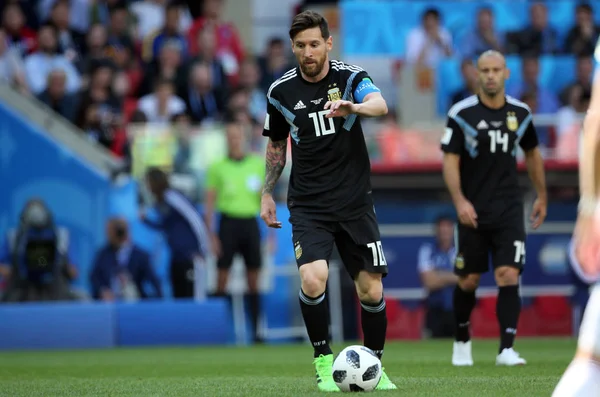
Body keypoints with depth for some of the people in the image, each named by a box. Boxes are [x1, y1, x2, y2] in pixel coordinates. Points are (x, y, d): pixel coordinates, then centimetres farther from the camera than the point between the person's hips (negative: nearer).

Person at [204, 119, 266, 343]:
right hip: (228, 222, -2)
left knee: (253, 280, 3)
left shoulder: (259, 164, 7)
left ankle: (256, 331, 6)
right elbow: (210, 202, 2)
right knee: (222, 278, -3)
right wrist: (211, 234, -5)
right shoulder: (218, 167, 1)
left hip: (251, 222, 2)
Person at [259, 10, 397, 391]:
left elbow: (380, 104, -29)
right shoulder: (281, 91, 1)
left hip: (355, 201, 0)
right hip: (308, 206, 0)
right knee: (313, 279, -22)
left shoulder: (351, 77, -6)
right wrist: (267, 193, 14)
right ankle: (323, 360, -3)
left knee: (372, 291, 0)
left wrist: (354, 106, -50)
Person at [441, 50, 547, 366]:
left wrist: (542, 197, 22)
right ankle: (462, 341, 29)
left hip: (509, 209, 1)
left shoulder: (520, 113, 4)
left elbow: (532, 154, 19)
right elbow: (450, 161, -7)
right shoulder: (462, 114, -6)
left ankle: (506, 349, -14)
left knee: (509, 276, -13)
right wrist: (459, 201, -20)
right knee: (468, 281, 6)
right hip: (473, 211, -1)